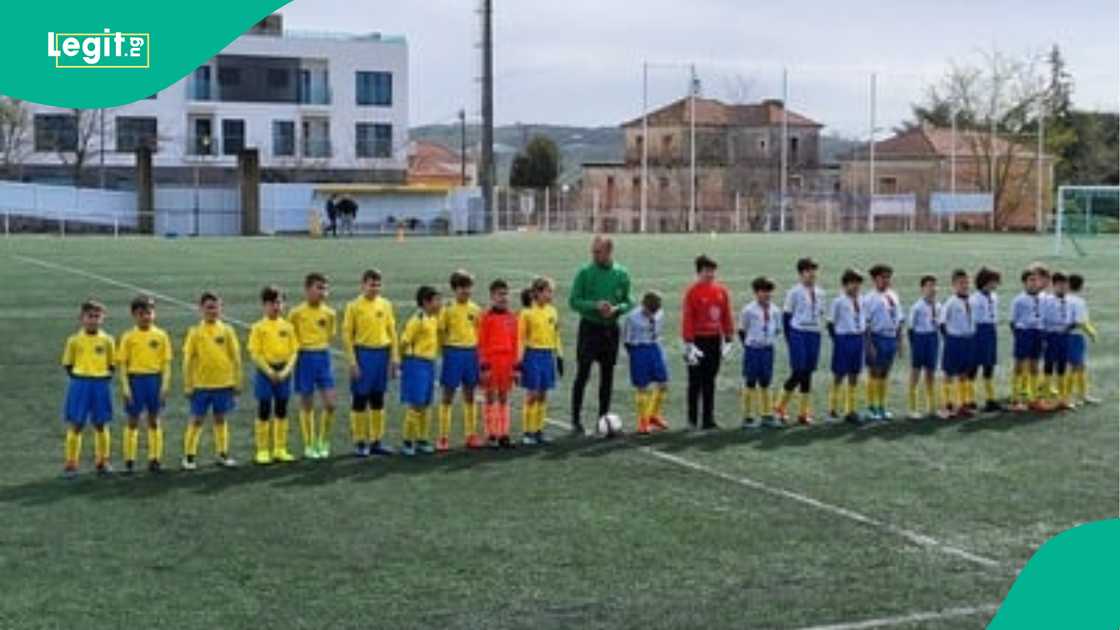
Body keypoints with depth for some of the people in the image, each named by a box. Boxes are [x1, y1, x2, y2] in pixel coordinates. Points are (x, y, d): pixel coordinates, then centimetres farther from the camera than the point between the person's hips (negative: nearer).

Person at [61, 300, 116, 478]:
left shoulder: (107, 340, 2)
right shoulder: (74, 340, -1)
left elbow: (112, 364, 9)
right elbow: (67, 363, 6)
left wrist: (106, 378, -3)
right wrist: (76, 378, -4)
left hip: (102, 384, 1)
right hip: (79, 384, -1)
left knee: (101, 424, 9)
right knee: (76, 425, 1)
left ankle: (102, 462, 20)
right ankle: (71, 464, 7)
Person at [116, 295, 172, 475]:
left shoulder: (161, 335, 1)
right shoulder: (128, 337, -1)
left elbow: (166, 363, 2)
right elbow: (123, 364, -1)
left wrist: (165, 385, -5)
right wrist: (125, 387, -8)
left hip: (155, 379, 1)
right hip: (135, 378, -1)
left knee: (154, 420, 9)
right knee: (133, 421, 5)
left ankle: (155, 459, 17)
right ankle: (129, 461, 12)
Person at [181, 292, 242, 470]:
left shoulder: (227, 330, 1)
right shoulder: (195, 332, -2)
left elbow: (236, 357, 5)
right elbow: (188, 360, -1)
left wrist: (236, 382, 3)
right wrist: (188, 385, -3)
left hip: (223, 383, 1)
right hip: (201, 384, -1)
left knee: (220, 419, 10)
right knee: (197, 420, 3)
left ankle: (223, 454, 19)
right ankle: (189, 456, 11)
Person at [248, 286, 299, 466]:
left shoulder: (287, 326, 4)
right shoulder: (259, 328, -5)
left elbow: (294, 351, 3)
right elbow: (255, 353, -8)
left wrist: (286, 370, -10)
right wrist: (269, 371, -16)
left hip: (283, 371, 3)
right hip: (265, 371, -3)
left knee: (282, 411, 8)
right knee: (264, 412, 1)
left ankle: (280, 450, 16)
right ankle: (262, 451, 7)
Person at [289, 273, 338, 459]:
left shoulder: (330, 313, 2)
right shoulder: (296, 313, -8)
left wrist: (321, 349, 5)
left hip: (323, 357, 3)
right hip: (305, 358, -3)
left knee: (330, 403, -3)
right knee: (307, 405, 5)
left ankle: (323, 442, 15)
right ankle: (309, 446, 15)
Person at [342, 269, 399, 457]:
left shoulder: (386, 305, 8)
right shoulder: (354, 306, -4)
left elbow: (392, 332, 11)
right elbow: (347, 335, -5)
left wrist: (394, 357, 4)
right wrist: (352, 362, -11)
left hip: (382, 353, 4)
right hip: (363, 354, -4)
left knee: (378, 399, 9)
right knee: (360, 399, 0)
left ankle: (377, 441, 16)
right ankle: (359, 443, 7)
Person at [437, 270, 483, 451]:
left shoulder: (475, 309, 6)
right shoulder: (448, 309, -4)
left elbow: (479, 332, 12)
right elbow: (441, 333, -2)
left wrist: (479, 354, 7)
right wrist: (445, 350, -10)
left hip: (471, 352, 4)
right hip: (453, 352, -4)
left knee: (470, 396, 10)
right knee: (448, 395, 1)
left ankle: (471, 435, 17)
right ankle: (443, 437, 5)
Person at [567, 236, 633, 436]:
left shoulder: (622, 274, 2)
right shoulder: (585, 273, -6)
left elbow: (628, 302, 7)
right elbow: (574, 301, -6)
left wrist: (617, 309, -14)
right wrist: (595, 306, -20)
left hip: (611, 329, 3)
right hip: (589, 327, -3)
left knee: (607, 375, 8)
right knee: (582, 374, -5)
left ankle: (604, 418, 18)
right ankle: (576, 420, 1)